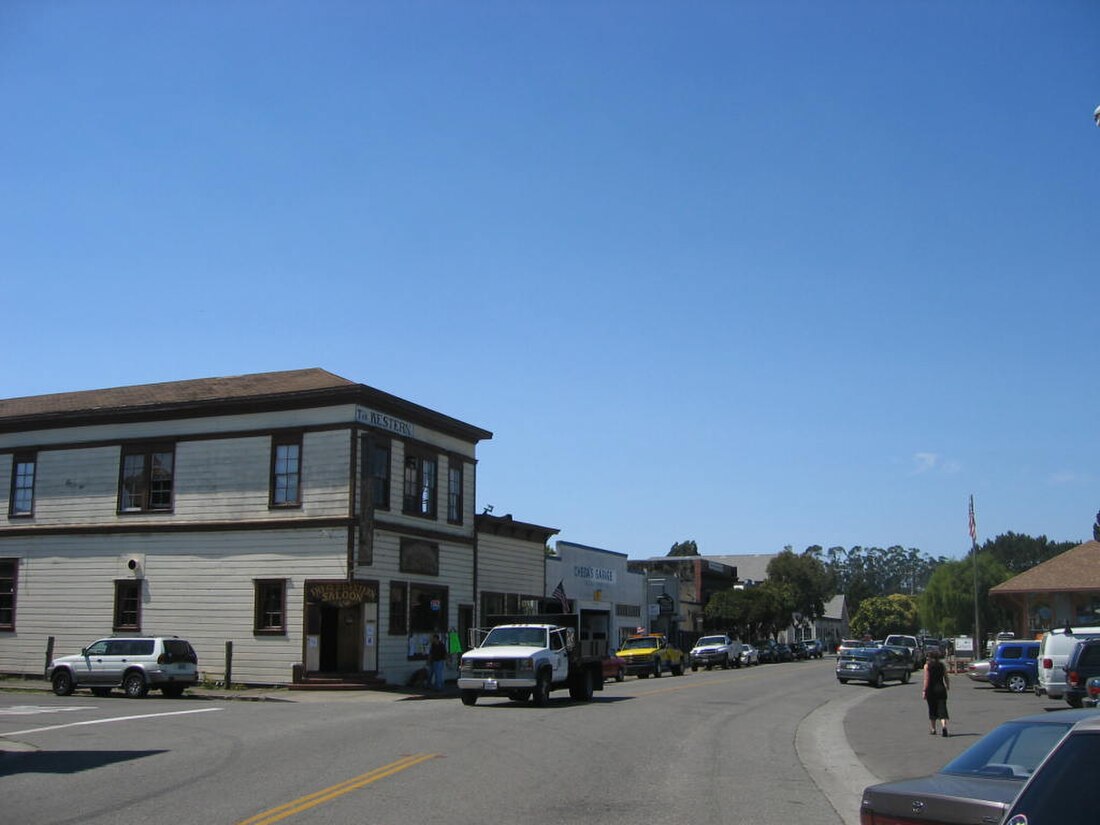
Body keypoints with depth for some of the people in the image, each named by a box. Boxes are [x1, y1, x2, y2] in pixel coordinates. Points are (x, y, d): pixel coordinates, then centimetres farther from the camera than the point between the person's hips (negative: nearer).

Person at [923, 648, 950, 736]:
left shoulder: (927, 665, -5)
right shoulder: (942, 665, 3)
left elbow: (926, 679, -11)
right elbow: (946, 678, 6)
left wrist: (924, 691, -10)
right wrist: (948, 686, 24)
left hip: (931, 689, -1)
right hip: (941, 688, 1)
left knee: (932, 709, 12)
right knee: (942, 709, -1)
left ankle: (933, 729, 20)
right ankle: (944, 726, -23)